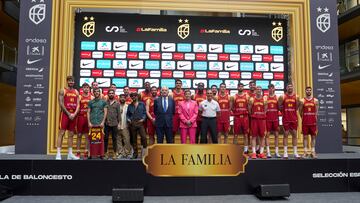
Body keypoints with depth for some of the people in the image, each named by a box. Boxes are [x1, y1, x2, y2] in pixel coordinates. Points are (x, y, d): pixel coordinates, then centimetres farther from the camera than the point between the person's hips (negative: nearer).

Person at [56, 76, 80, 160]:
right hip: (65, 114, -5)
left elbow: (78, 104, 7)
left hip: (73, 115, 5)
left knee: (71, 134, 8)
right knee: (61, 133, -7)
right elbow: (61, 104, -9)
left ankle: (70, 153, 13)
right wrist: (68, 114, -14)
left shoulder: (76, 92, 13)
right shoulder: (62, 91, 0)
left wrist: (74, 114, -8)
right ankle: (58, 153, -5)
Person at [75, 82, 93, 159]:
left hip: (89, 118, 1)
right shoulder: (79, 97, 4)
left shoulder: (92, 98, 6)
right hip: (81, 117, -1)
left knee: (87, 135, 5)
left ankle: (86, 152, 11)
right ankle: (78, 152, 9)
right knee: (79, 135, 4)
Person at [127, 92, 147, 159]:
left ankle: (144, 150, -1)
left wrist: (143, 119, -8)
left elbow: (144, 113, 6)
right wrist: (128, 119, -2)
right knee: (134, 139, 6)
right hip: (132, 124, 2)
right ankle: (135, 153, 15)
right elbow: (127, 114, 16)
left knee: (144, 137, -17)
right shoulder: (130, 106, 14)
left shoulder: (142, 104, 9)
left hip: (140, 123, -2)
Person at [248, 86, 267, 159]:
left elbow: (265, 110, 10)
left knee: (262, 136, 3)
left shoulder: (264, 100, 6)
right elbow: (249, 110, 6)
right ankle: (253, 152, 2)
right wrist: (252, 115, 5)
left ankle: (261, 152, 10)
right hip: (254, 119, -2)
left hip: (262, 119, 2)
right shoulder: (252, 99, 2)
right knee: (254, 136, -1)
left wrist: (263, 116, 5)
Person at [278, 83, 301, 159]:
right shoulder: (283, 96, -1)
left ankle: (295, 152, 12)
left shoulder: (296, 97, 5)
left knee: (294, 134, 5)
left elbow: (297, 108, 12)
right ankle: (285, 152, 5)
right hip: (286, 118, -2)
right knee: (286, 134, 1)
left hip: (294, 118, 2)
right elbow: (279, 107, 1)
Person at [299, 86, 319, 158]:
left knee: (313, 136, 5)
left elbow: (316, 112, 8)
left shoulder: (315, 100, 5)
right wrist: (304, 118, 5)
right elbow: (300, 111, 7)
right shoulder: (302, 101, 2)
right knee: (305, 136, 2)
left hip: (313, 121, 1)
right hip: (305, 122, -1)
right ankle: (305, 152, 6)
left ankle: (313, 152, 11)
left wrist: (316, 120, 5)